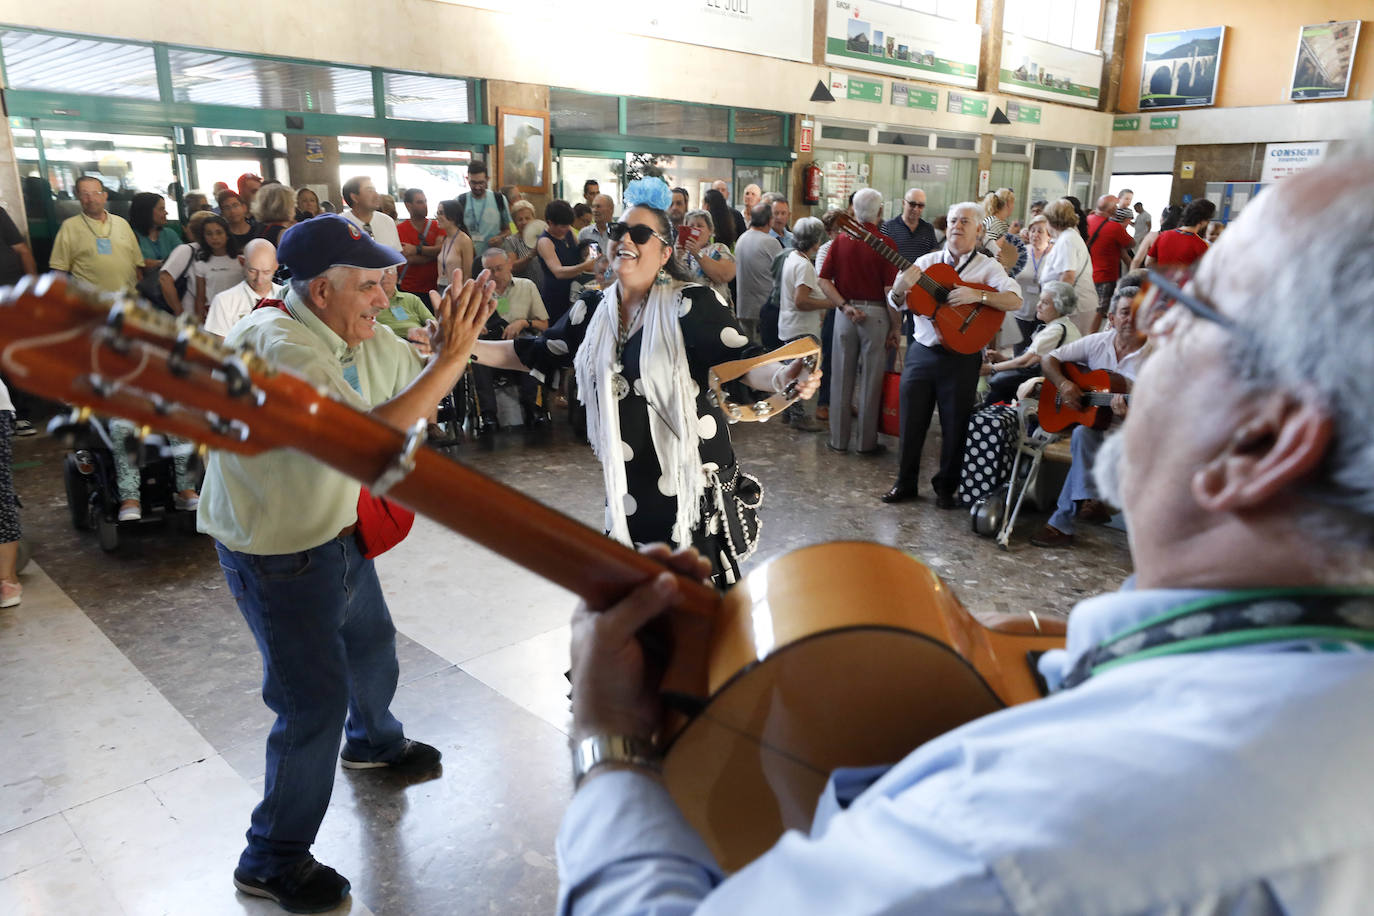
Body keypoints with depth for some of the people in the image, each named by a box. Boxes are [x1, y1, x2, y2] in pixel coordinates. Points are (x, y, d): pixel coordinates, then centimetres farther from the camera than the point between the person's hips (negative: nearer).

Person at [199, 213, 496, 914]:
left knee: (371, 643, 27)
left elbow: (422, 382, 7)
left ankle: (373, 744, 57)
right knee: (316, 700, -2)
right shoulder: (278, 345, -29)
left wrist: (456, 329, -12)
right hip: (277, 553, -9)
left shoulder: (357, 335, -1)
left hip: (336, 531, 9)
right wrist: (452, 356, -37)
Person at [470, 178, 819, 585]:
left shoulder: (691, 304, -13)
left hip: (691, 471, -5)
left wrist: (783, 377, -39)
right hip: (628, 478, 5)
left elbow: (742, 362, -18)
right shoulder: (593, 309, 3)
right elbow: (532, 354, 12)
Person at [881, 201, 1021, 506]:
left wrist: (978, 296, -25)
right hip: (922, 352, 3)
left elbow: (1015, 299, -12)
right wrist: (902, 287, -15)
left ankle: (946, 487, 20)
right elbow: (897, 303, 7)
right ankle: (905, 483, 21)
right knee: (911, 421, 7)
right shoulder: (927, 262, 10)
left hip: (962, 356, -2)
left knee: (955, 426, 5)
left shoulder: (987, 266, 2)